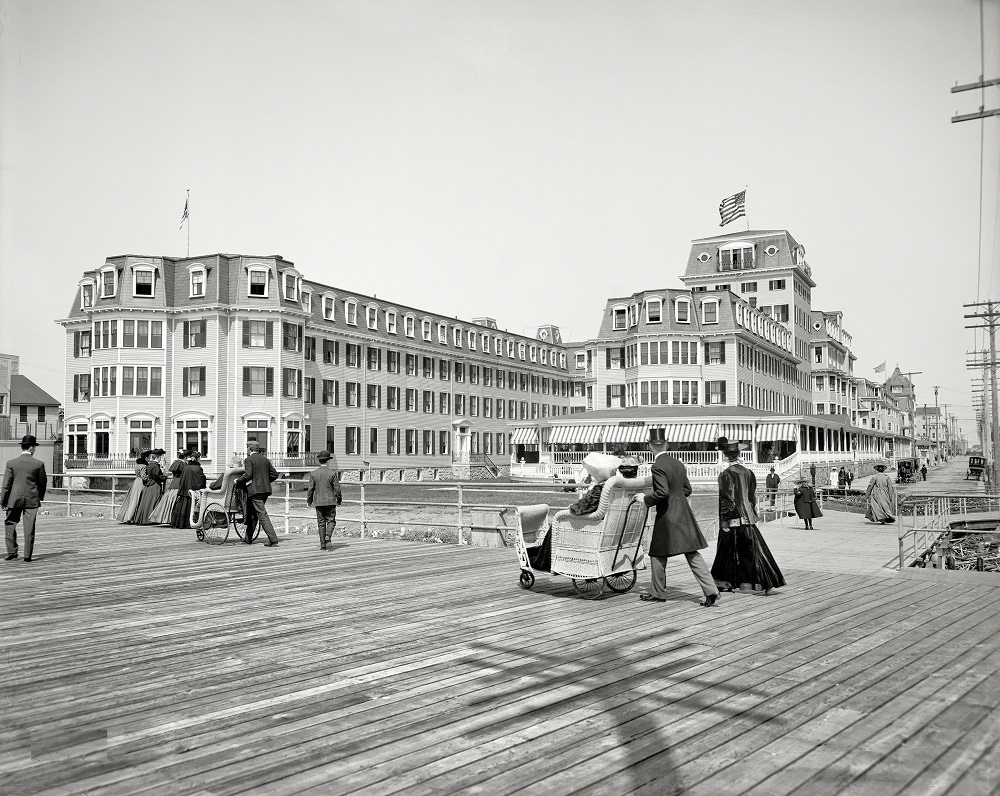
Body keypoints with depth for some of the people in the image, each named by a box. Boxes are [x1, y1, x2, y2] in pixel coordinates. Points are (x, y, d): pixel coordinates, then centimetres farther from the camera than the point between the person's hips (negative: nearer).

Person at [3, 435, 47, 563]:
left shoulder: (11, 463, -4)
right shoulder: (39, 464, -5)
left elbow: (6, 484, -2)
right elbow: (43, 482, 3)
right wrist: (40, 496, 19)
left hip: (15, 499, 0)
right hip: (32, 499, 0)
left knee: (10, 524, 16)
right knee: (29, 528, 4)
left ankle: (12, 552, 12)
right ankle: (27, 556, 6)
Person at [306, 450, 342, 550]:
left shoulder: (313, 473, -3)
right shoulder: (332, 473, -8)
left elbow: (310, 489, 0)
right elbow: (337, 489, -6)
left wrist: (309, 501, 14)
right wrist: (339, 500, 10)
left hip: (318, 502, 2)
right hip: (330, 501, -2)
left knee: (321, 523, 8)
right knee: (331, 520, 9)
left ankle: (323, 544, 8)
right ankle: (328, 536, -16)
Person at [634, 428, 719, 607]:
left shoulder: (658, 466, -15)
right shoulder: (678, 464, 9)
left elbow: (662, 492, -23)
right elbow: (687, 489, 15)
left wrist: (645, 498, -10)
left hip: (667, 516, -7)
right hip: (684, 513, 7)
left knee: (658, 555, 8)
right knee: (692, 554, 7)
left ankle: (657, 593, 19)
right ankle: (710, 590, 1)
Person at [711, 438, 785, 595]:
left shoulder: (726, 474, -14)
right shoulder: (748, 473, 5)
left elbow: (727, 500, -16)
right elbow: (753, 497, 12)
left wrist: (724, 521, -11)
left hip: (734, 519, -6)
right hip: (748, 518, 6)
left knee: (728, 551, 6)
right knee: (753, 550, 7)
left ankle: (725, 583, 16)